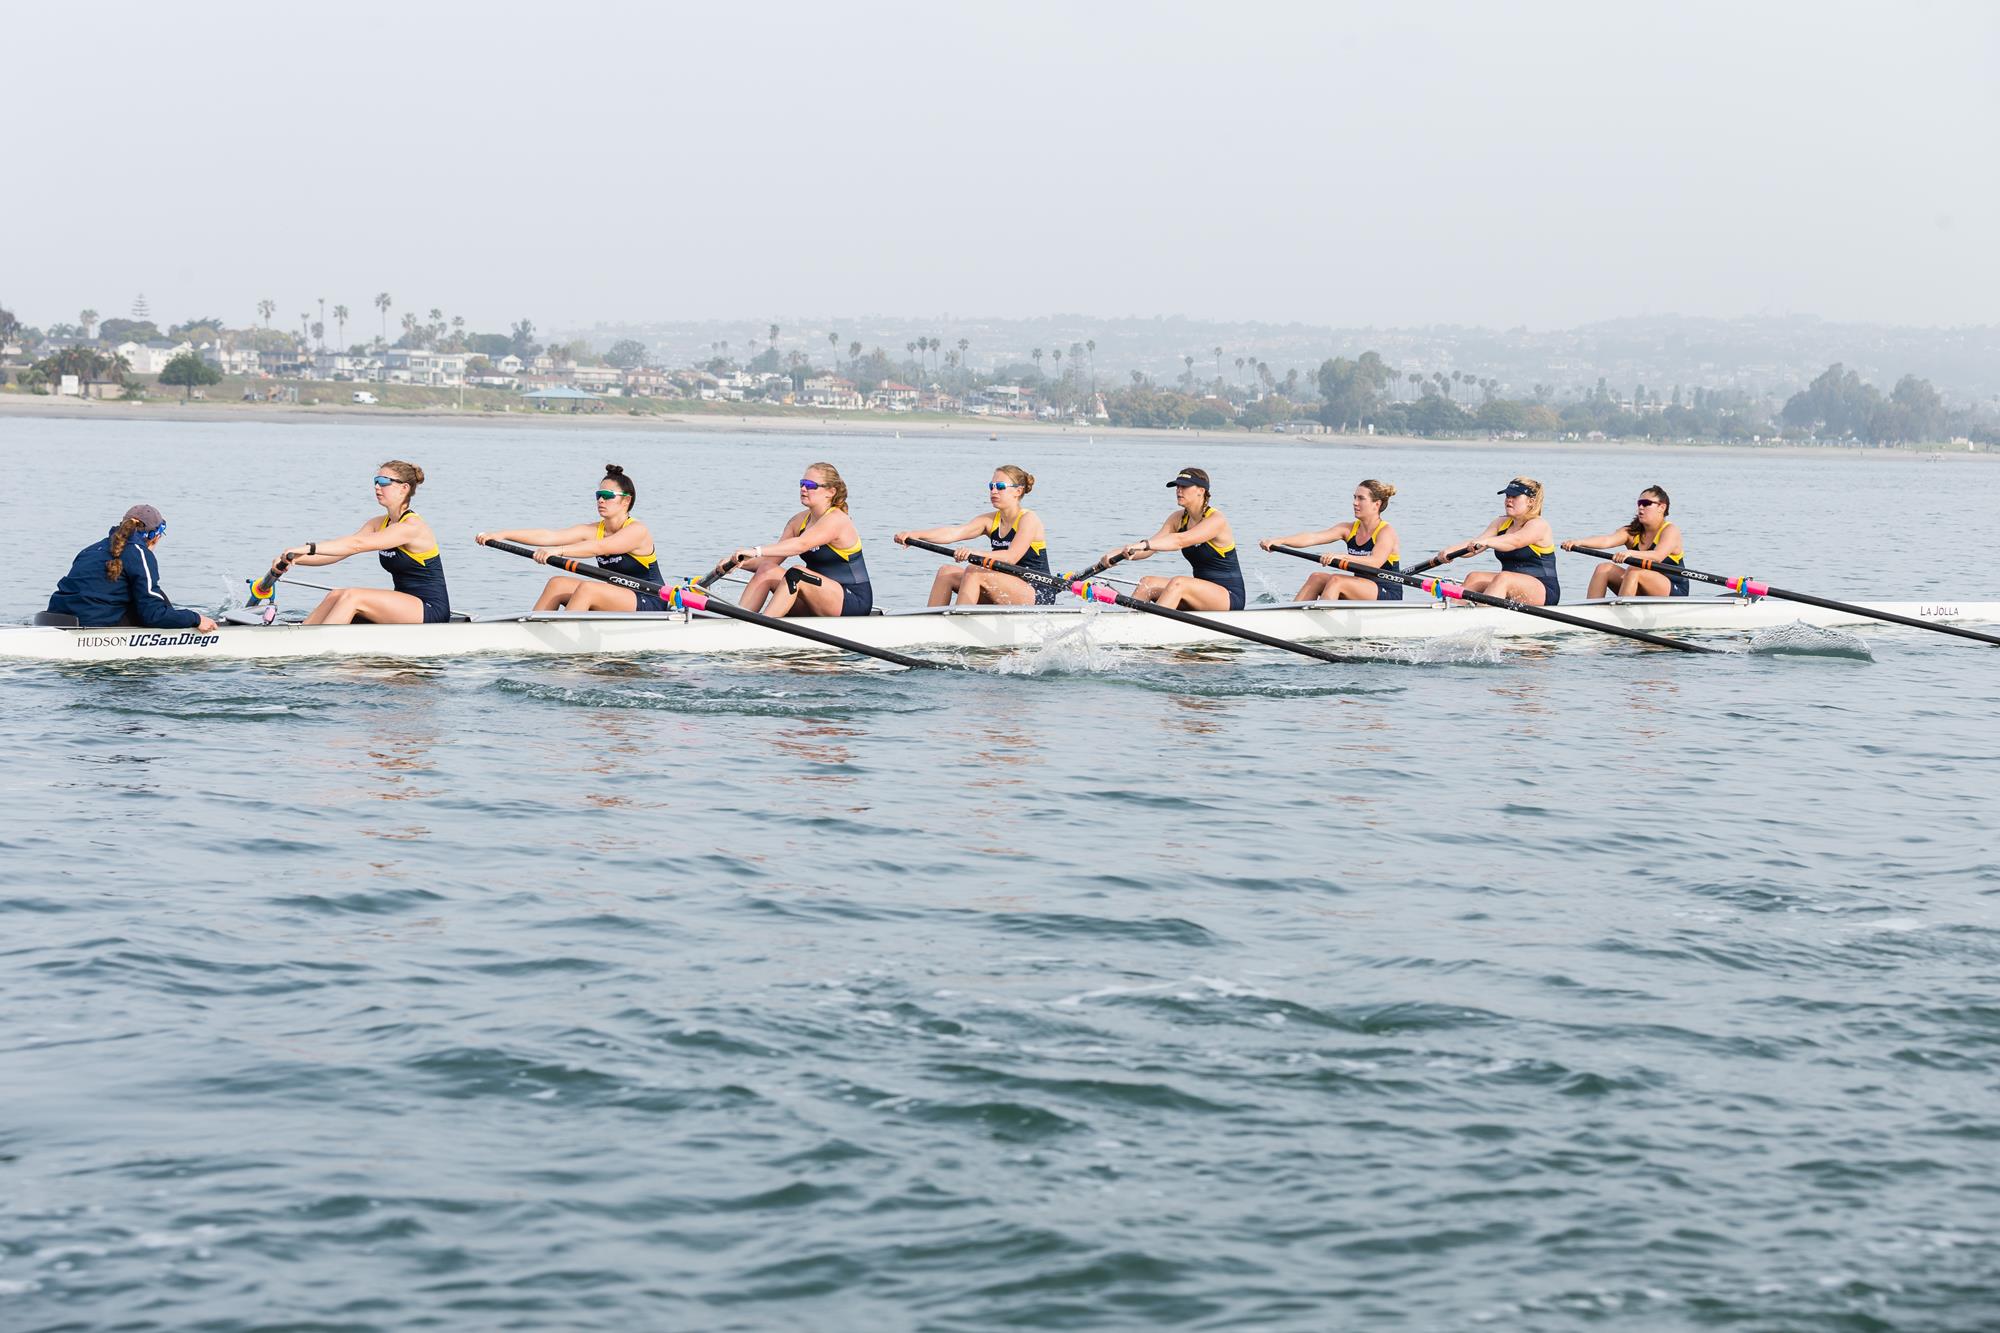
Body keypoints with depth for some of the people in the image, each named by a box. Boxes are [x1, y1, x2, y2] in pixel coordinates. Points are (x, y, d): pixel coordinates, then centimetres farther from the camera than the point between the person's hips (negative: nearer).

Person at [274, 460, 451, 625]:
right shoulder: (378, 524, 12)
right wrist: (295, 558, -13)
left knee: (352, 597, -23)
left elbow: (358, 544, -28)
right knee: (336, 596, -9)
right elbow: (338, 553, 2)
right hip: (402, 607, 8)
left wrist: (309, 548, -34)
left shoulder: (412, 526, -16)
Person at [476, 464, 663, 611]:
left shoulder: (637, 531, -14)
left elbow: (599, 547, -31)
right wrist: (502, 534, -16)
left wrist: (558, 550, -44)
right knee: (557, 584, -6)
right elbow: (549, 535, -5)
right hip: (616, 605, 8)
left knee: (586, 588, -29)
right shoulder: (593, 530, 6)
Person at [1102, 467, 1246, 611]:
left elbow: (1180, 541, -32)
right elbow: (1150, 548, -5)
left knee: (1178, 583, -33)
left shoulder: (1216, 520, -16)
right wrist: (1119, 552, -23)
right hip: (1202, 592, 8)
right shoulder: (1178, 518, 7)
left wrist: (1144, 544, -45)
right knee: (1148, 582, -11)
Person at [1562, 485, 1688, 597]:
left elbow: (1658, 556, -29)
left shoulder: (1670, 530, -9)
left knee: (1634, 570, -31)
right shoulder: (1633, 531, 7)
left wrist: (1630, 554, -48)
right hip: (1644, 595, 6)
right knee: (1604, 568, -10)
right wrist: (1579, 542, -31)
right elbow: (1606, 540, -12)